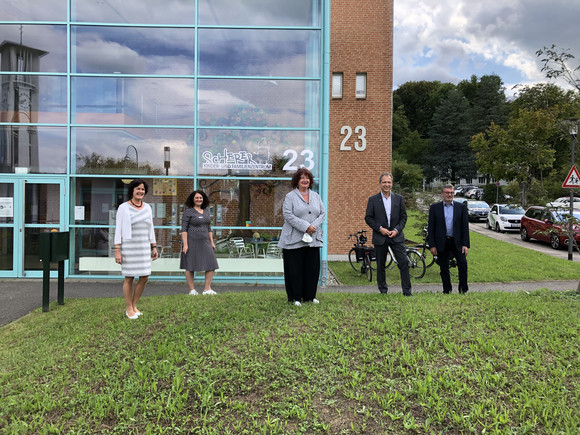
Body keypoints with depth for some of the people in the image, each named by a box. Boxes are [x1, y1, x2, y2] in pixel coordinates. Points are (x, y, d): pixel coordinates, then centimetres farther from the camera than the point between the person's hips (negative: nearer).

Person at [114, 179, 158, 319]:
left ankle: (134, 306, 23)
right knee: (129, 278, 3)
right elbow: (118, 230, -6)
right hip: (128, 247, -5)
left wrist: (154, 247, 10)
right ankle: (129, 309, 19)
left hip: (143, 248, 5)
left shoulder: (147, 207, 9)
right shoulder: (123, 207, -6)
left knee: (144, 278, 4)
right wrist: (117, 251, -12)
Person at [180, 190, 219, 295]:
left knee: (212, 265, -2)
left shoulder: (206, 210, 12)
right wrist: (185, 244, -17)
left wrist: (212, 242, 14)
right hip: (191, 242, -6)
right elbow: (184, 229, -10)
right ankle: (192, 290, 12)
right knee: (190, 267, 2)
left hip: (204, 242, 6)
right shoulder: (188, 211, -6)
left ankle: (207, 289, 6)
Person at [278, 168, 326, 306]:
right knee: (294, 269, 0)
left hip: (313, 239, 5)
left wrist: (314, 226, -7)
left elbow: (323, 213, 11)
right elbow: (288, 215, -11)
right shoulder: (290, 196, -1)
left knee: (312, 268, 7)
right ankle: (295, 298, 12)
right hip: (294, 240, -4)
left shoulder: (316, 196, 15)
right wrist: (305, 226, -17)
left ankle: (309, 296, 21)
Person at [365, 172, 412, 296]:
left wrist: (397, 230, -8)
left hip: (396, 236, 1)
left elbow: (404, 217, 7)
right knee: (380, 266, 6)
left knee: (404, 262, -6)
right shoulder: (373, 200, 2)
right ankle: (383, 291, 20)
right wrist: (380, 228, -11)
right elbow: (368, 218, 0)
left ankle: (407, 291, 3)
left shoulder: (399, 198, 6)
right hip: (380, 237, -1)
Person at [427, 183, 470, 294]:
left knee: (463, 263, -12)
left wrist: (465, 244, -4)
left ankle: (463, 289, 4)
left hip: (457, 242, 0)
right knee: (444, 268, 5)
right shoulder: (435, 207, 3)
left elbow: (465, 227, 4)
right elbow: (430, 228, 2)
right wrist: (432, 245, -5)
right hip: (442, 243, 0)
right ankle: (447, 291, 17)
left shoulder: (461, 207, 6)